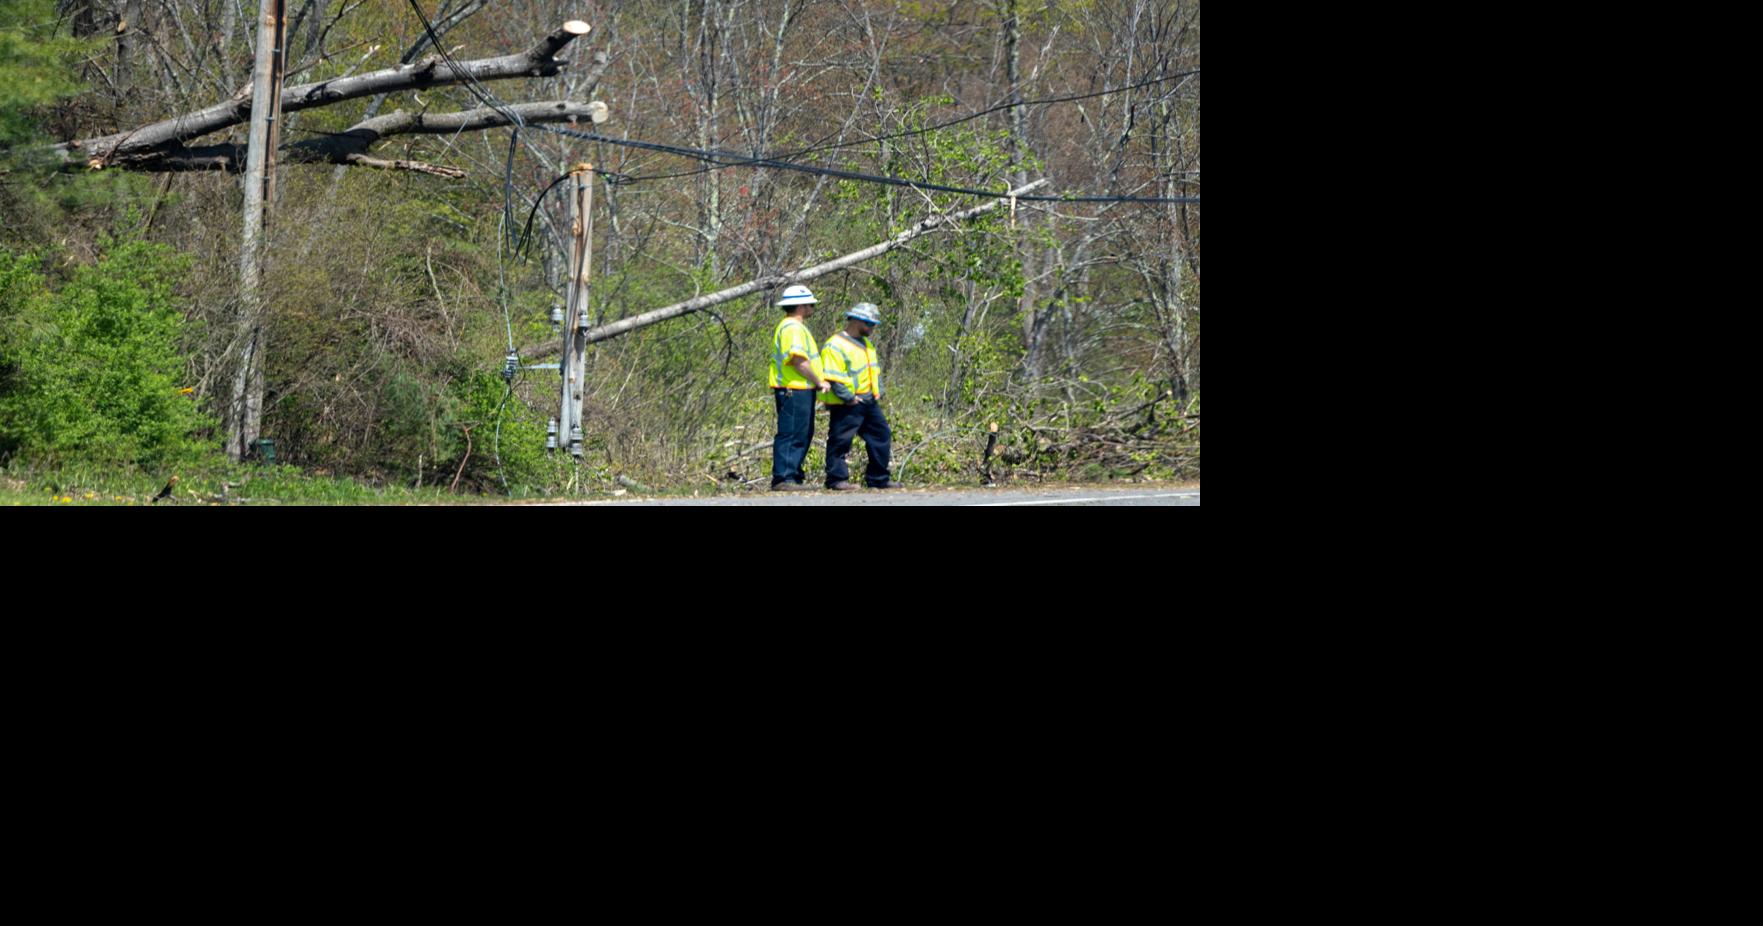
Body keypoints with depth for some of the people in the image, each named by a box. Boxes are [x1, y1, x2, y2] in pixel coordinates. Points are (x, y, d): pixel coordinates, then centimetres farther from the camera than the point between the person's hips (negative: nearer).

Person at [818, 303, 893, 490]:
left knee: (881, 436, 10)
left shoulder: (867, 344, 18)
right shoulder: (835, 346, -13)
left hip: (869, 403, 9)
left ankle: (878, 479, 18)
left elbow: (875, 370, 26)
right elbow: (833, 377, -19)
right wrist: (849, 398, -21)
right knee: (840, 441, -4)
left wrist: (878, 393, 13)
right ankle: (837, 479, 2)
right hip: (846, 405, -9)